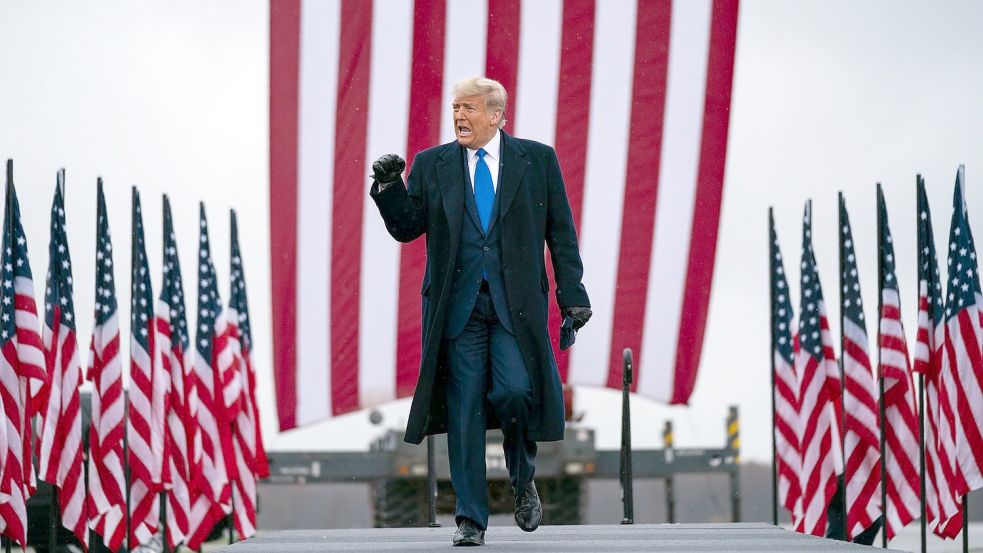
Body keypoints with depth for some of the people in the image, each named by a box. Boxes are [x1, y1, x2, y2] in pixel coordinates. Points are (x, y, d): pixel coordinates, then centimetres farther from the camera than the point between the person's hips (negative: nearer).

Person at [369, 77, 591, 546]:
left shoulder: (537, 160, 6)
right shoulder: (431, 165, 9)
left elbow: (561, 233, 8)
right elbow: (406, 228, 8)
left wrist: (572, 296, 3)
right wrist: (389, 188, -9)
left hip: (517, 304, -1)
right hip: (459, 306, 1)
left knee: (514, 393, -16)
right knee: (464, 410, -1)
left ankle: (523, 481, 13)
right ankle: (471, 520, 7)